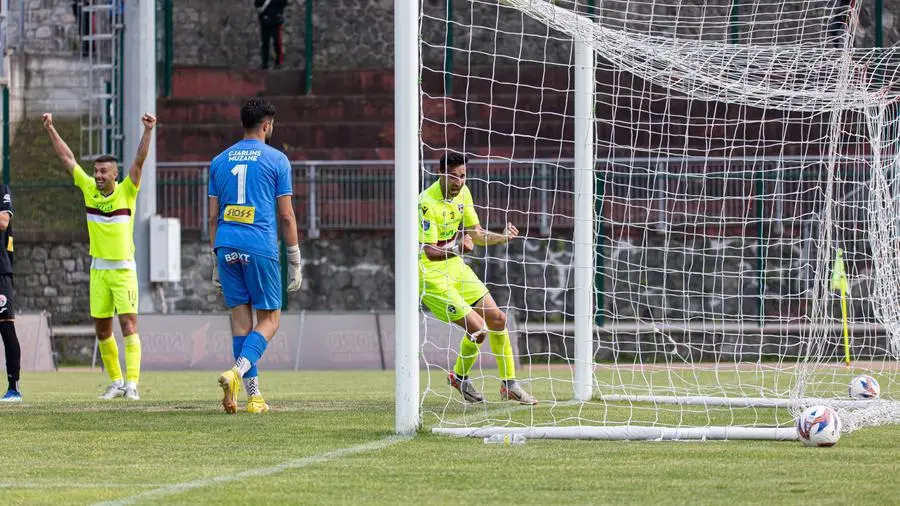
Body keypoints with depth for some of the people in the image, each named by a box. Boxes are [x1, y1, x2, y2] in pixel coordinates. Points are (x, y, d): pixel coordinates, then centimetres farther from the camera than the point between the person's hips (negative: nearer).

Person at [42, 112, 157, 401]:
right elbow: (67, 157, 8)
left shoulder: (126, 192, -6)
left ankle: (132, 382, -16)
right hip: (98, 269, 4)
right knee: (102, 329, 6)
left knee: (129, 324, -12)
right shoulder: (88, 189, 4)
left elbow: (139, 161, -17)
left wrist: (148, 132, -29)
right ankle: (116, 382, 18)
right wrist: (50, 129, 8)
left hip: (123, 269, -4)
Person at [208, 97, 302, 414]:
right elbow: (286, 215, 0)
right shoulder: (276, 160, 1)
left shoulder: (220, 161, 14)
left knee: (241, 317, 7)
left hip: (227, 245, 4)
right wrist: (295, 263, 5)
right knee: (269, 318, 4)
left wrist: (216, 262, 20)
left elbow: (213, 217, 14)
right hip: (260, 246, -4)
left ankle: (253, 396, 6)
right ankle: (238, 372, -21)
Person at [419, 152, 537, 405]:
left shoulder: (462, 193, 0)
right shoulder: (427, 204, -25)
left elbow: (477, 233, 8)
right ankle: (459, 377, 14)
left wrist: (503, 237, -11)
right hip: (431, 275, -8)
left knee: (497, 319, 7)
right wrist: (458, 248, -46)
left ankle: (509, 384, 22)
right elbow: (430, 252, -28)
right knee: (477, 328, -14)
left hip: (456, 268, 8)